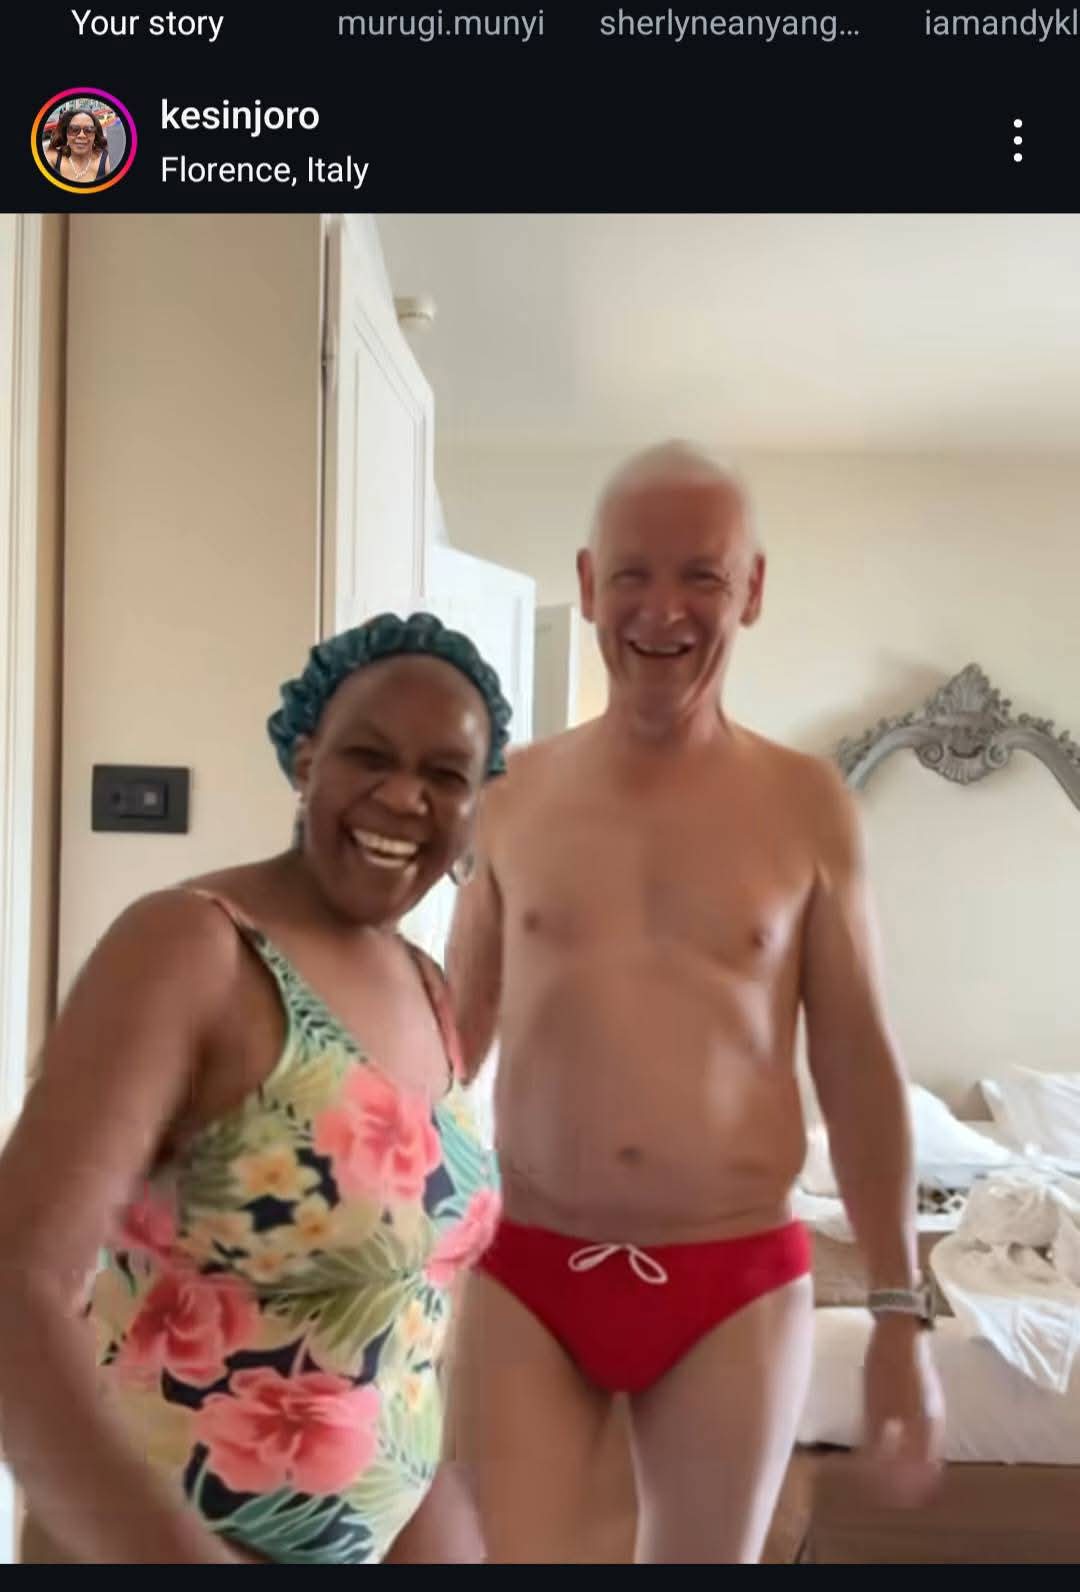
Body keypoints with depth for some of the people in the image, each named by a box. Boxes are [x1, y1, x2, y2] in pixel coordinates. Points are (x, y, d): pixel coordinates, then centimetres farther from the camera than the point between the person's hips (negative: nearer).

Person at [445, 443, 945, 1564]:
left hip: (736, 1281, 0)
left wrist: (899, 1311, 0)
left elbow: (858, 1065, 0)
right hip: (525, 1268, 1)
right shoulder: (515, 793, -2)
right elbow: (454, 1031, 8)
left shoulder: (806, 805, -4)